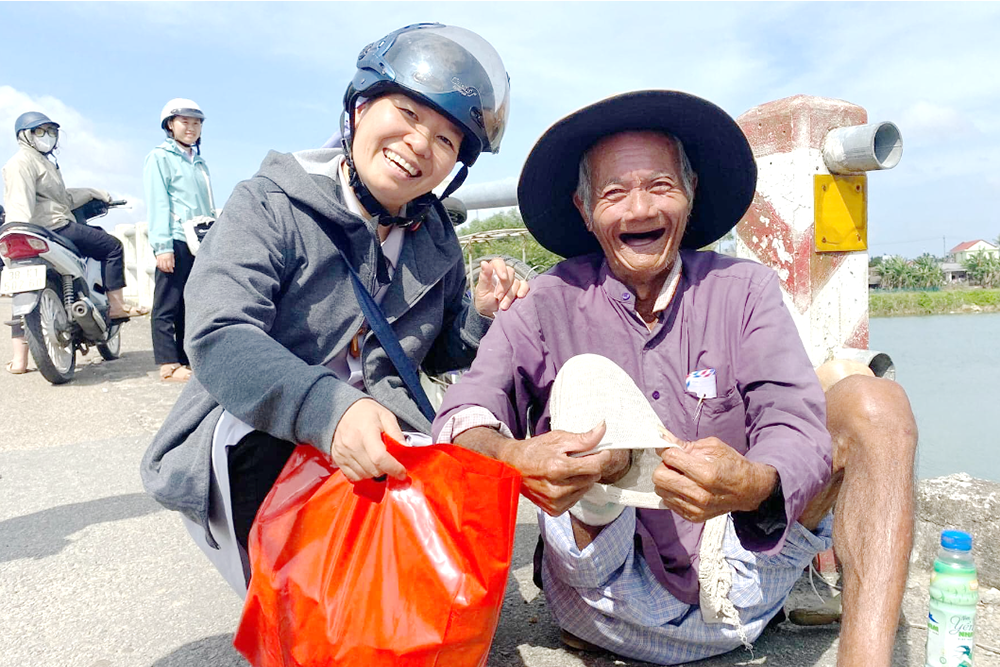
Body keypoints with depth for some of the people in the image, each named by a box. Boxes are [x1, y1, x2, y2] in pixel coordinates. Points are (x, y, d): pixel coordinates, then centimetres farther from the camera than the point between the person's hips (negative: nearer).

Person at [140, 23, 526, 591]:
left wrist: (482, 316, -6)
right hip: (250, 434, -4)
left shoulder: (437, 241, 7)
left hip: (379, 440, 5)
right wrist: (328, 409, -43)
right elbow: (219, 339, -24)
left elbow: (438, 353, 18)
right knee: (268, 453, -36)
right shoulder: (272, 204, -10)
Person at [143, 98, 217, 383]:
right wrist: (162, 246, -15)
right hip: (177, 242, -7)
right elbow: (157, 204, -7)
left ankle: (187, 359, 14)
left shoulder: (199, 162, 24)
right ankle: (169, 365, -4)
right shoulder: (160, 157, 2)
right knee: (168, 306, -5)